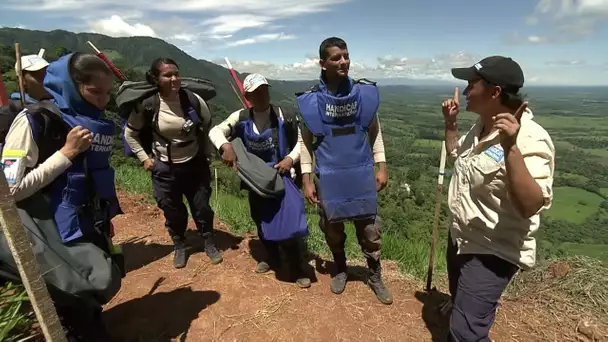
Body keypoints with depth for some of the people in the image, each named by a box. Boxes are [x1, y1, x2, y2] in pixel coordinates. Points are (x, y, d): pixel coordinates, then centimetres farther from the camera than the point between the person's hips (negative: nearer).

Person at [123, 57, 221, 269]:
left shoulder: (193, 100, -12)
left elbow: (207, 127, 4)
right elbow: (130, 134, 2)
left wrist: (206, 154, 3)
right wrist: (144, 158, -2)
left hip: (194, 164, 1)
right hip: (164, 168, 0)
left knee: (202, 207, 11)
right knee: (173, 212, 13)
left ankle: (209, 244, 34)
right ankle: (179, 246, 38)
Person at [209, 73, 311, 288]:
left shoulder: (283, 116, -10)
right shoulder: (241, 118, -4)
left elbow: (301, 141, -1)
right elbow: (215, 131, -8)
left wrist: (291, 159, -18)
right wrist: (225, 146, -29)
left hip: (281, 176, -4)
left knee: (289, 223, -9)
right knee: (262, 222, 17)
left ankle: (297, 269, 11)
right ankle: (272, 259, 40)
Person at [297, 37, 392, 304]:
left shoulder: (365, 92, -3)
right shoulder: (311, 99, -6)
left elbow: (374, 132, 7)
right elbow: (305, 141, 0)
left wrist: (381, 166, 2)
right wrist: (307, 180, -2)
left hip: (362, 173, 1)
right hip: (328, 176, 0)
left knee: (370, 229, 10)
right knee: (332, 229, 15)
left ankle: (376, 277, 32)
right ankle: (340, 269, 41)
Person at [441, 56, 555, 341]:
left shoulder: (530, 139, -26)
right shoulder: (481, 125, 1)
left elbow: (529, 207, -36)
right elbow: (457, 154, 21)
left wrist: (510, 147, -44)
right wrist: (450, 122, 9)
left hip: (492, 251, -8)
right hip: (460, 238, 9)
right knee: (460, 305, 29)